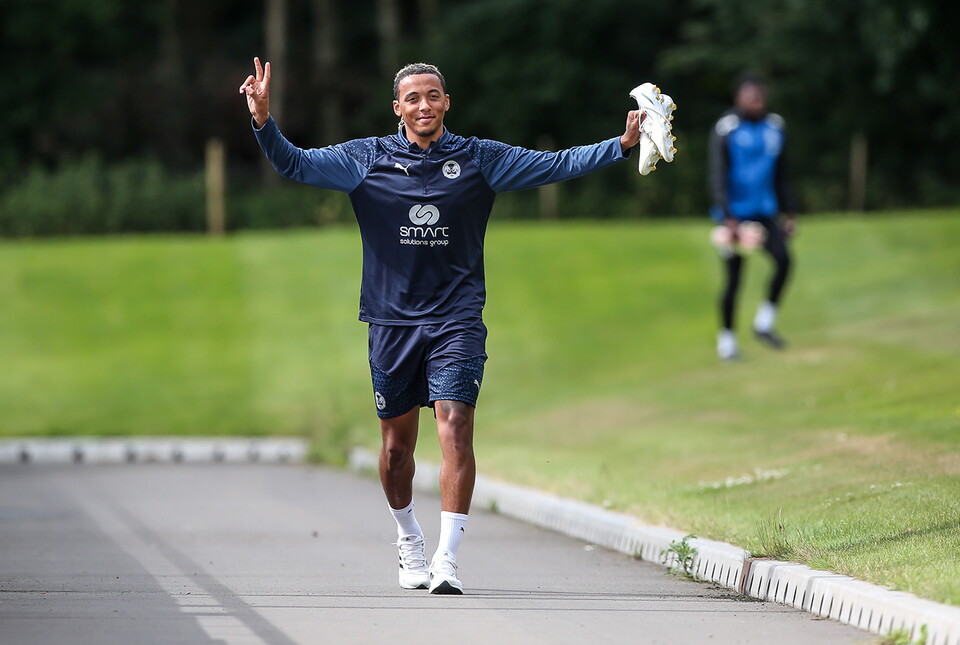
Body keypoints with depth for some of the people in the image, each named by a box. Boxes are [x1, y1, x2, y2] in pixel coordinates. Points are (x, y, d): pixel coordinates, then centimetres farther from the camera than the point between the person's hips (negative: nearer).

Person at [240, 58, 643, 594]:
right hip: (392, 319, 1)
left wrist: (623, 145, -7)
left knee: (455, 426, -17)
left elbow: (555, 166, 3)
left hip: (458, 321, -1)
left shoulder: (479, 159, 3)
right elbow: (296, 164, 1)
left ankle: (447, 560, -19)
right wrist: (263, 121, -16)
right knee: (396, 445, 9)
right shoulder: (367, 159, 3)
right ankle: (409, 542, 34)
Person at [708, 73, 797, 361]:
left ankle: (764, 323, 1)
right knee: (733, 277, -1)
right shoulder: (726, 129, -10)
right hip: (735, 212, -5)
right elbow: (718, 176, -13)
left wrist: (789, 212, 16)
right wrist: (727, 216, -22)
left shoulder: (774, 127, 8)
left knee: (783, 259, -14)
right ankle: (726, 339, 13)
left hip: (765, 211, 5)